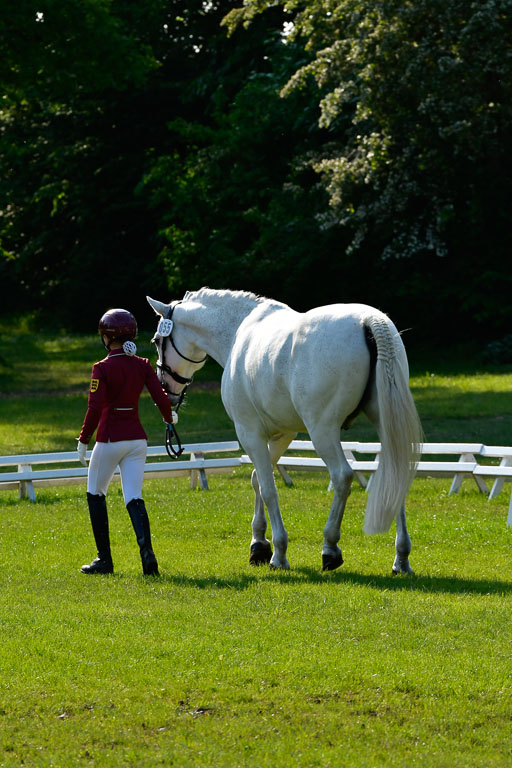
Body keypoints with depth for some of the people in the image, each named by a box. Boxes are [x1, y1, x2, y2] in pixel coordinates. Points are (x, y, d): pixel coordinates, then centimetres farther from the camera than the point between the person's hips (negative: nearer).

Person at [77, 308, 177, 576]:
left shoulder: (102, 368, -11)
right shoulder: (143, 365, 3)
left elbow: (95, 408, -17)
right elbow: (161, 398, -1)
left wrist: (83, 440, -8)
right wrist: (169, 418, 20)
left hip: (110, 438, -4)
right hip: (137, 438, 4)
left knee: (96, 493, 13)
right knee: (133, 497, 2)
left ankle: (104, 558, 10)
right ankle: (146, 550, -21)